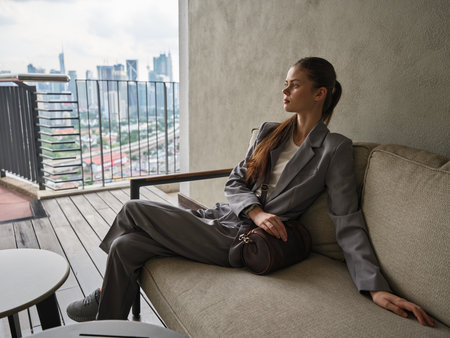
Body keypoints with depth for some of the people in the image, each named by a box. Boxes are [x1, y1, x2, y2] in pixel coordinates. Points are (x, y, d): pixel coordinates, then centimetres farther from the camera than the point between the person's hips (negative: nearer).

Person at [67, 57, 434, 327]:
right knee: (126, 247, -6)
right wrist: (255, 210, -12)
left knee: (134, 209, -6)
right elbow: (235, 183, 10)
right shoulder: (269, 132, 11)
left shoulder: (335, 149, -6)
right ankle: (109, 325, 21)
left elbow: (348, 221, -9)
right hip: (222, 218, 6)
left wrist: (377, 287, -17)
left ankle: (106, 294, 25)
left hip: (238, 242, -6)